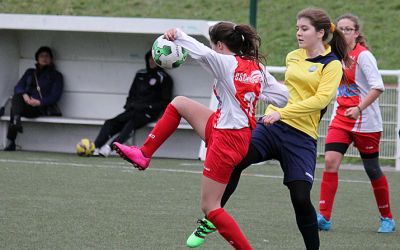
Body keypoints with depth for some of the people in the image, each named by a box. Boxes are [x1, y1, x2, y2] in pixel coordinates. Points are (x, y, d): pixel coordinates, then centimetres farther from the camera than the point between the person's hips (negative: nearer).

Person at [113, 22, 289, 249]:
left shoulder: (228, 64, -16)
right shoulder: (257, 67, 5)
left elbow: (203, 53, -35)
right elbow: (282, 96, 4)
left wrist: (178, 35, -23)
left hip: (227, 140, -9)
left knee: (210, 206, -1)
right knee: (179, 104, 18)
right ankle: (143, 155, 23)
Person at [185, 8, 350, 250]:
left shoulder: (332, 65, -4)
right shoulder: (292, 57, 14)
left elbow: (321, 99, -18)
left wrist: (282, 112, -23)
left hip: (302, 136, -4)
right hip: (272, 125, 4)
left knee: (301, 198, -11)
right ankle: (210, 221, -5)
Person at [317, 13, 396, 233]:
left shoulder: (363, 56, -13)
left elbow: (378, 86, -21)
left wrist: (359, 108, -30)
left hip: (365, 122, -6)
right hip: (340, 119, 6)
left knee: (372, 169, 5)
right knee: (330, 161, -12)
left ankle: (387, 218, 21)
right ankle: (324, 217, -14)